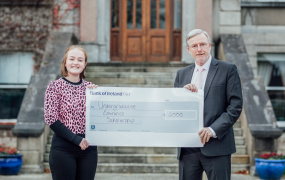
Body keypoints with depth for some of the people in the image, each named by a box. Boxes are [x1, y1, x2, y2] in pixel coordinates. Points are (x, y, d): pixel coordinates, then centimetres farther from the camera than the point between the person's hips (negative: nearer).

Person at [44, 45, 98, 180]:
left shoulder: (90, 87, 11)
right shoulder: (55, 86, 0)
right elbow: (51, 118, -8)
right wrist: (76, 139, -13)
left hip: (88, 147, 4)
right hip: (63, 148, -3)